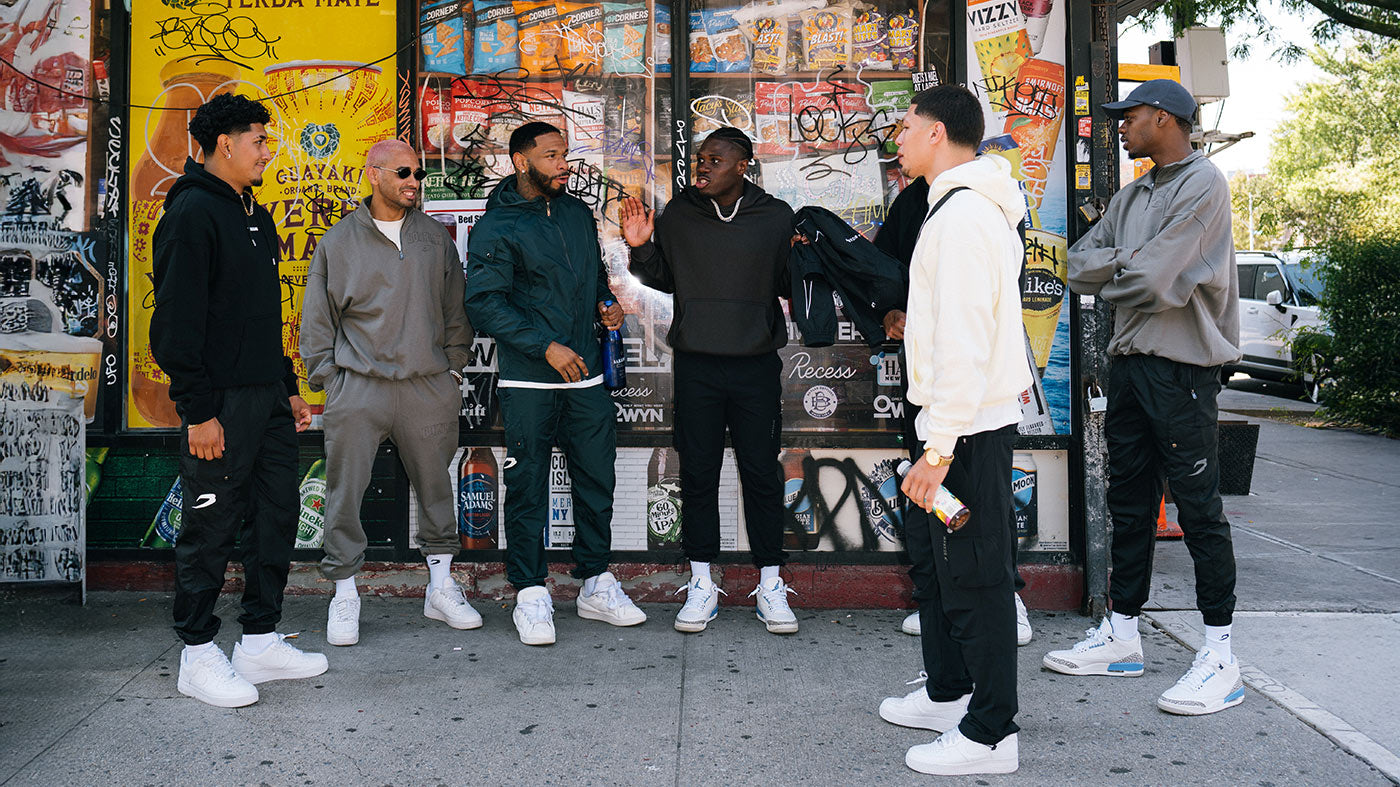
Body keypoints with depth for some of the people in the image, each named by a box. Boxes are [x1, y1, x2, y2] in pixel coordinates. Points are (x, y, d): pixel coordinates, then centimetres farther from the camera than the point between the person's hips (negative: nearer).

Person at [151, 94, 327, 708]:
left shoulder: (255, 215, 18)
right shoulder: (192, 213, -10)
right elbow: (176, 322, -16)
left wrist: (289, 387, 19)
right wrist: (198, 410, -19)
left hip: (269, 398, 9)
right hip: (222, 403, -9)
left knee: (276, 518, 11)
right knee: (212, 528, 1)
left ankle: (261, 642, 23)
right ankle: (199, 656, 14)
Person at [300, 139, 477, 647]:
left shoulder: (435, 237, 11)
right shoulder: (339, 241, 5)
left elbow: (455, 309, 15)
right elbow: (318, 318, 8)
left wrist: (453, 368, 8)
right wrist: (327, 377, 2)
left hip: (428, 386, 2)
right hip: (358, 385, -2)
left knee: (436, 487, 10)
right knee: (345, 494, -1)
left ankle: (441, 588, 23)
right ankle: (344, 594, 13)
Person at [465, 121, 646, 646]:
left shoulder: (578, 213, 14)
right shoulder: (496, 227, -5)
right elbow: (484, 303, -12)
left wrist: (607, 303, 5)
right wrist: (547, 347, -18)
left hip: (586, 374, 6)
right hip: (529, 382, -5)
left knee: (597, 480, 9)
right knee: (528, 487, 1)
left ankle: (596, 586, 23)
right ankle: (531, 595, 13)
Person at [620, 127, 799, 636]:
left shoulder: (776, 217, 2)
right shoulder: (678, 215, 5)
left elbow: (788, 284, 6)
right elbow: (663, 279, 14)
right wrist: (641, 249, -4)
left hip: (756, 365, -1)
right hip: (696, 365, 1)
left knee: (761, 473, 4)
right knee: (698, 473, 6)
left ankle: (770, 585, 17)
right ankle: (702, 584, 19)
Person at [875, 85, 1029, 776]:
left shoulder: (963, 213, -18)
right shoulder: (971, 206, 17)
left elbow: (963, 342, -24)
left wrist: (939, 449, -24)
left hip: (969, 426, -11)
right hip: (951, 420, 11)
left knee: (974, 576, -3)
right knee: (933, 555, 20)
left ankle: (990, 733, 9)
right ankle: (947, 693, 34)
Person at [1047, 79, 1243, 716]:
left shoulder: (1202, 184, -9)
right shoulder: (1131, 196, 18)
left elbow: (1153, 280, -19)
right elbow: (1080, 265, 8)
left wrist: (1110, 277, -1)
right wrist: (1127, 265, -10)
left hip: (1182, 366, -8)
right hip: (1129, 360, 8)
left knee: (1198, 507, -5)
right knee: (1129, 502, 13)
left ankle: (1220, 658, 4)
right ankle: (1122, 634, 23)